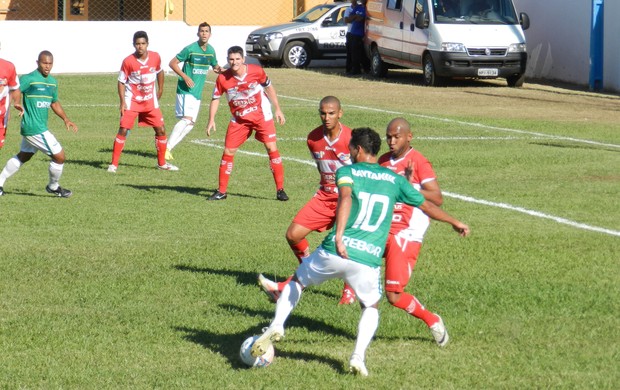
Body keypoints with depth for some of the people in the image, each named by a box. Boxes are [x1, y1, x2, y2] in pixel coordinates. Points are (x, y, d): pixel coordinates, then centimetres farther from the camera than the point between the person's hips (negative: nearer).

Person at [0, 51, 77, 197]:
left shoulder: (53, 82, 12)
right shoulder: (29, 79, -14)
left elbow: (54, 102, 24)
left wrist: (66, 119, 16)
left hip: (40, 126, 9)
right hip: (34, 128, -9)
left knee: (23, 156, 21)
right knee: (59, 156, -3)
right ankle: (53, 187, 18)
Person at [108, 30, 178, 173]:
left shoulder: (155, 57, -8)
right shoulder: (128, 61, -16)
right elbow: (121, 82, -8)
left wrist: (160, 90, 16)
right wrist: (122, 102, -14)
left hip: (150, 101, 3)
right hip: (132, 101, -3)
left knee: (161, 130, 4)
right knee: (123, 130, -11)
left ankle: (162, 163, 20)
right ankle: (114, 164, -4)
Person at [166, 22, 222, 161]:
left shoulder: (211, 50, 8)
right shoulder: (190, 49, -12)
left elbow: (214, 66, 23)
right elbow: (172, 63, -9)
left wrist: (218, 69, -2)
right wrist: (185, 77, -20)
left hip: (197, 92, 8)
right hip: (186, 90, -8)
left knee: (190, 124, 5)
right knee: (187, 119, -21)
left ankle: (170, 147, 13)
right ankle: (167, 147, -19)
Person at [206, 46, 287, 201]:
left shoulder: (256, 71, -16)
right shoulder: (223, 78, -15)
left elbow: (269, 88, 1)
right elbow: (215, 98, -1)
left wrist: (278, 109, 3)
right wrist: (211, 120, -11)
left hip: (262, 115, -1)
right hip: (239, 119, 1)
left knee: (272, 148, -9)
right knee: (228, 152, -1)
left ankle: (280, 190, -1)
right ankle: (221, 191, 11)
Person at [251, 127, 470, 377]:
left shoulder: (347, 172, 5)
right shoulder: (394, 180, 14)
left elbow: (345, 198, -17)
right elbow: (427, 206, 23)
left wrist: (339, 237, -27)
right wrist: (455, 222, 39)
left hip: (333, 253, -1)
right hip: (368, 260, 1)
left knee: (297, 281, 26)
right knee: (371, 307, 26)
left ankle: (276, 326, 7)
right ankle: (358, 356, 4)